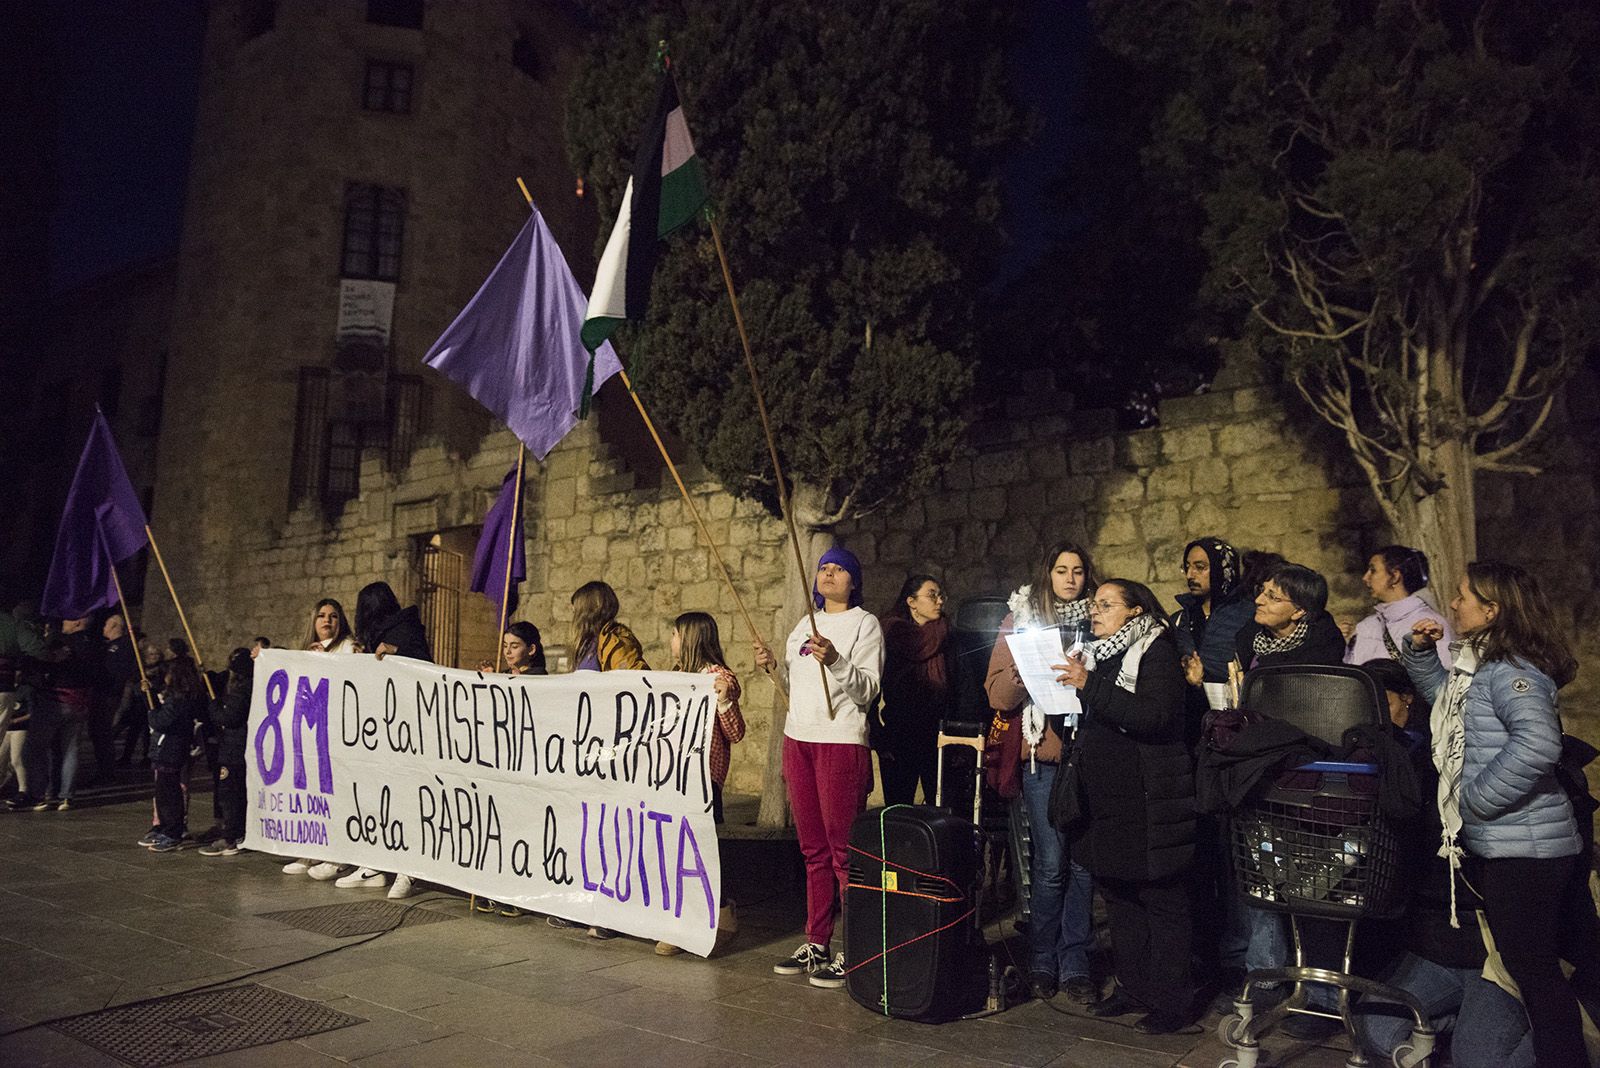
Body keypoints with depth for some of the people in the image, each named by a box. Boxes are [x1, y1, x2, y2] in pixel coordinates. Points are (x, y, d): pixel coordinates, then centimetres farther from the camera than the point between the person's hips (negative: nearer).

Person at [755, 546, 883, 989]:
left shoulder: (865, 624, -3)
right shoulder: (805, 625, 18)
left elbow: (868, 689, -12)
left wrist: (835, 660, -26)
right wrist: (772, 666, 5)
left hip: (842, 742, -7)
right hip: (798, 739, 7)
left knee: (843, 850, -5)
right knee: (813, 849, 12)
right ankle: (815, 944, 20)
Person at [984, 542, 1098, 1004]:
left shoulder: (1095, 621, 12)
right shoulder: (1021, 618, 6)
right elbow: (998, 694, 1)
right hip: (1041, 753, -2)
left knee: (1083, 861, 3)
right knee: (1050, 862, -3)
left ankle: (1074, 963, 15)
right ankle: (1041, 962, 13)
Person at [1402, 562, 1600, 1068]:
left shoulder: (1507, 670, -18)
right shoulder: (1480, 665, 11)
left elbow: (1537, 742, -34)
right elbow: (1445, 698, 31)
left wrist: (1475, 797, -24)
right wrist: (1419, 652, 14)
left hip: (1521, 848, -10)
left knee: (1532, 968, 0)